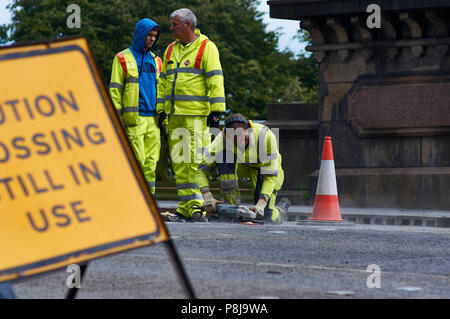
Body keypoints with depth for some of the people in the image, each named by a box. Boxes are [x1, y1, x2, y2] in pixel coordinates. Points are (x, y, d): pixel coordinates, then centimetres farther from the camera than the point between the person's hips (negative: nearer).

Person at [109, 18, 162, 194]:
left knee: (150, 163, 3)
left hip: (153, 120, 5)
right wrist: (117, 118, -9)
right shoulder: (123, 59, 2)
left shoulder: (156, 61, 18)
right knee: (137, 161, -12)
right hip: (133, 119, -5)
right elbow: (114, 90, -1)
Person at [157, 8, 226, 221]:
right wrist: (161, 110, 17)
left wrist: (216, 111, -13)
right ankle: (186, 207, 9)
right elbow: (163, 82, 23)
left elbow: (215, 81, -7)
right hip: (174, 115, 7)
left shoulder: (206, 48, -2)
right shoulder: (171, 50, 18)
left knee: (196, 160, -10)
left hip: (196, 115, -7)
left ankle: (198, 206, -7)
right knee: (179, 162, 5)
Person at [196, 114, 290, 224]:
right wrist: (208, 196, -40)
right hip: (242, 166, 2)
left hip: (266, 168, -2)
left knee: (264, 217, -14)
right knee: (223, 156, -32)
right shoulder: (222, 139, -30)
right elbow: (202, 170, -24)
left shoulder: (265, 136, -35)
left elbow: (270, 176, -29)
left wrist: (261, 204, -39)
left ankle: (282, 207, 24)